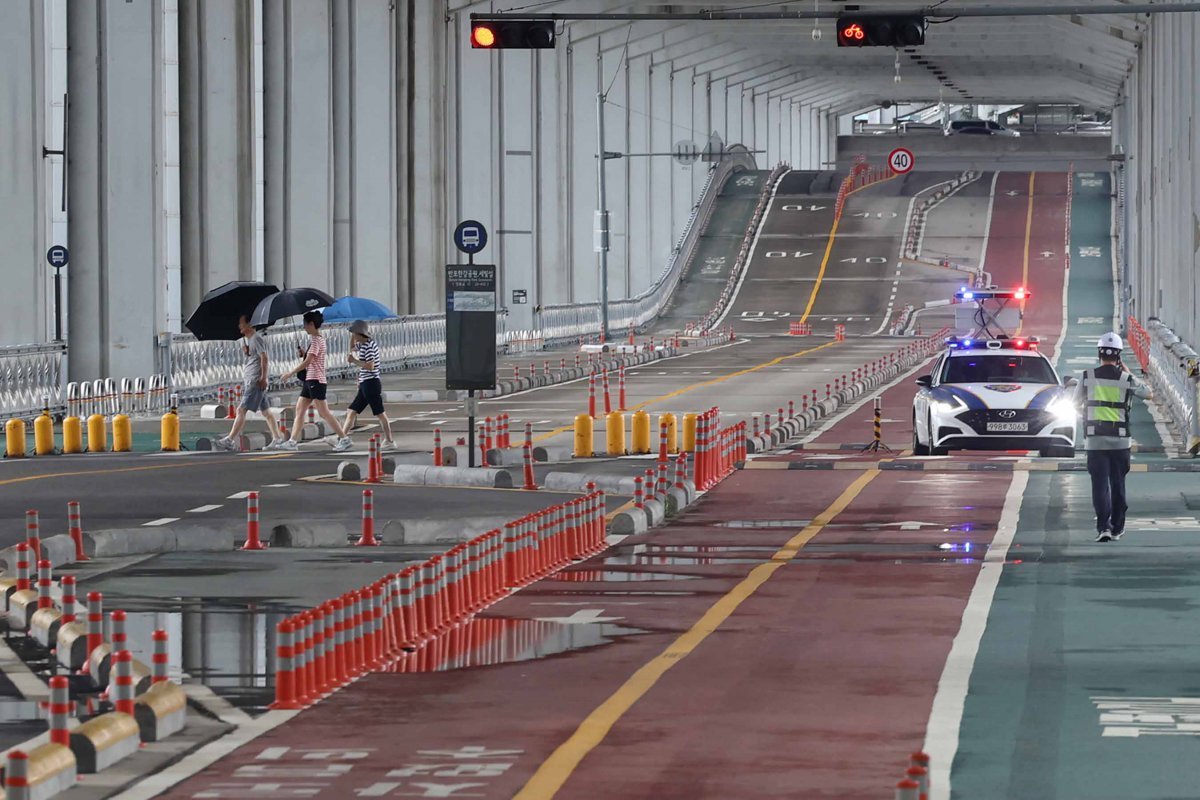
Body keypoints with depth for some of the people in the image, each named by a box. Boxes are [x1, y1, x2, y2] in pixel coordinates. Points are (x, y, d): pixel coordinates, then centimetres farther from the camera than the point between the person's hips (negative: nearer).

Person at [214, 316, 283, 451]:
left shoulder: (256, 338, -10)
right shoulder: (248, 339, 19)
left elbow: (264, 358, -18)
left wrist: (263, 377, -23)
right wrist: (246, 352, 10)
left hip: (255, 380, -10)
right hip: (248, 380, 10)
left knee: (241, 410, -13)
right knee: (266, 411, 11)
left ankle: (230, 440, -17)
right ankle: (277, 439, 14)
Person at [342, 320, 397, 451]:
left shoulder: (369, 346, -15)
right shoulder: (362, 345, 13)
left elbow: (370, 366, -24)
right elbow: (352, 348, 35)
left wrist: (354, 361, -16)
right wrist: (352, 337, 18)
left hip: (371, 383, -10)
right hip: (365, 384, 10)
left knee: (380, 414, -4)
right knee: (351, 412, 9)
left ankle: (389, 441, 0)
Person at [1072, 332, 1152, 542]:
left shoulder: (1087, 377, -4)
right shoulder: (1127, 379, -4)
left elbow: (1076, 401, 8)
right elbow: (1147, 393, 14)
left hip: (1095, 440, -1)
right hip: (1120, 440, 1)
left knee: (1100, 484, -2)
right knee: (1118, 483, 13)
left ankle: (1103, 526, -15)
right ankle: (1117, 527, 20)